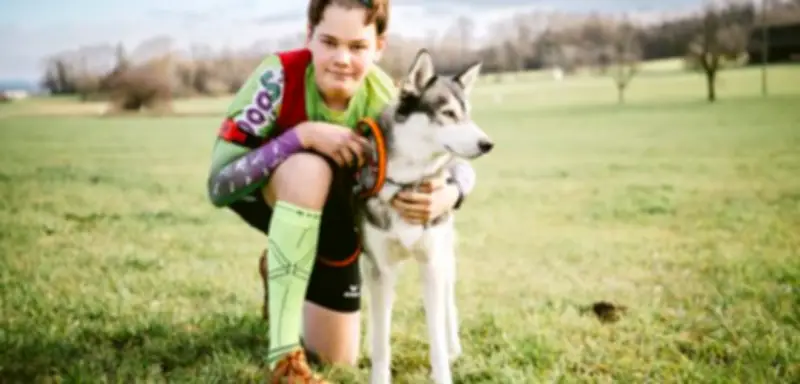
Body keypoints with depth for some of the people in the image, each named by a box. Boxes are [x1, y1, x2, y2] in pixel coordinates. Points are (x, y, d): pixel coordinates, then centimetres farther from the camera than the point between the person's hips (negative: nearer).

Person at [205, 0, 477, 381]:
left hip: (330, 214, 3)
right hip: (258, 193, -3)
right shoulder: (279, 77, -35)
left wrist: (448, 194, -41)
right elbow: (219, 184, -35)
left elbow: (458, 163, -17)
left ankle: (283, 273, 36)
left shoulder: (385, 101, -27)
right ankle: (283, 353, -31)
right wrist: (302, 135, -46)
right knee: (311, 169, -41)